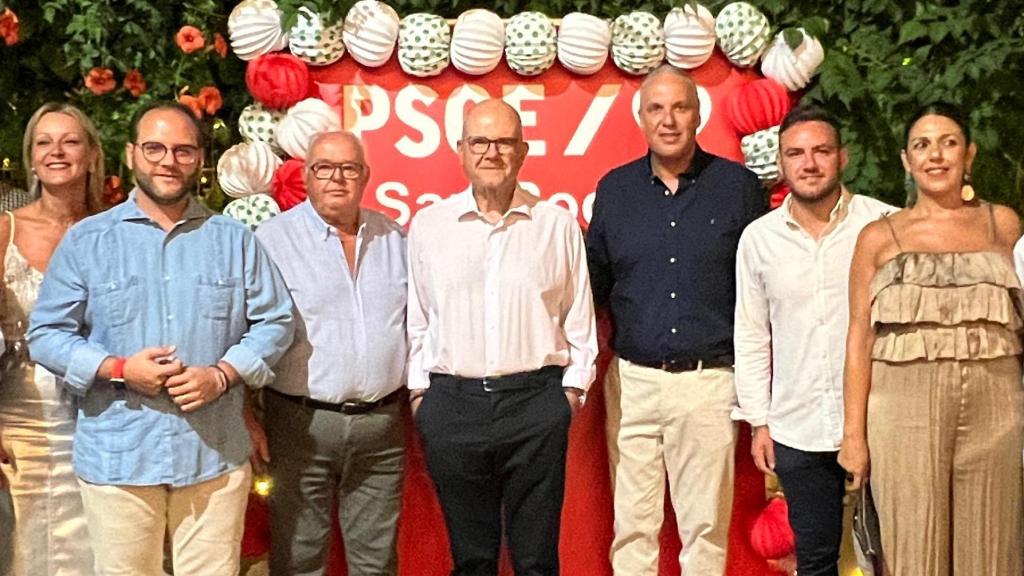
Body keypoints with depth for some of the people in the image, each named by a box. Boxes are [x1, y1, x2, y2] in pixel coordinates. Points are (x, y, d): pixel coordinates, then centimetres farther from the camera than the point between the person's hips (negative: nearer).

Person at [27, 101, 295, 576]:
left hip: (215, 453, 1)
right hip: (117, 457, -1)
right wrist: (118, 368, -14)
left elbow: (274, 321, 6)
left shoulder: (234, 239, 8)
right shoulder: (86, 239, 3)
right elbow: (46, 334, 2)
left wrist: (222, 373, -11)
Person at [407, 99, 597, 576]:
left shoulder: (558, 224, 3)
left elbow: (580, 319, 7)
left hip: (536, 401, -1)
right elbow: (415, 318, 10)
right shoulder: (428, 225, 6)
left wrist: (573, 388, 3)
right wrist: (418, 390, 6)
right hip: (451, 405, 1)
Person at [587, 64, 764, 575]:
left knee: (706, 524, 4)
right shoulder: (614, 189, 8)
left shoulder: (738, 186, 2)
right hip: (633, 380, 2)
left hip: (709, 380, -1)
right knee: (632, 525, 6)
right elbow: (596, 285, 14)